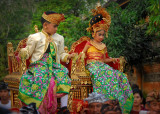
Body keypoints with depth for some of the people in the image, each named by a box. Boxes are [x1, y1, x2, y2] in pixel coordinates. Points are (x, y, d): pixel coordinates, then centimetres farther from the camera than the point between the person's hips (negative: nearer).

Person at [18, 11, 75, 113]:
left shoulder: (59, 38, 20)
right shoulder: (35, 38, 7)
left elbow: (61, 54, 25)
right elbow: (27, 53, 7)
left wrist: (67, 56, 4)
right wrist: (23, 52, -16)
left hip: (54, 66, 4)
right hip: (39, 65, -4)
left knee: (64, 78, -27)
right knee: (41, 78, -37)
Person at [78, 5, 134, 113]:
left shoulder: (103, 46, 24)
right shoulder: (89, 44, 10)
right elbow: (82, 53, 4)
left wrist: (112, 59, 11)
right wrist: (82, 56, -19)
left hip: (102, 65, 5)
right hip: (92, 65, -5)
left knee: (120, 76, -22)